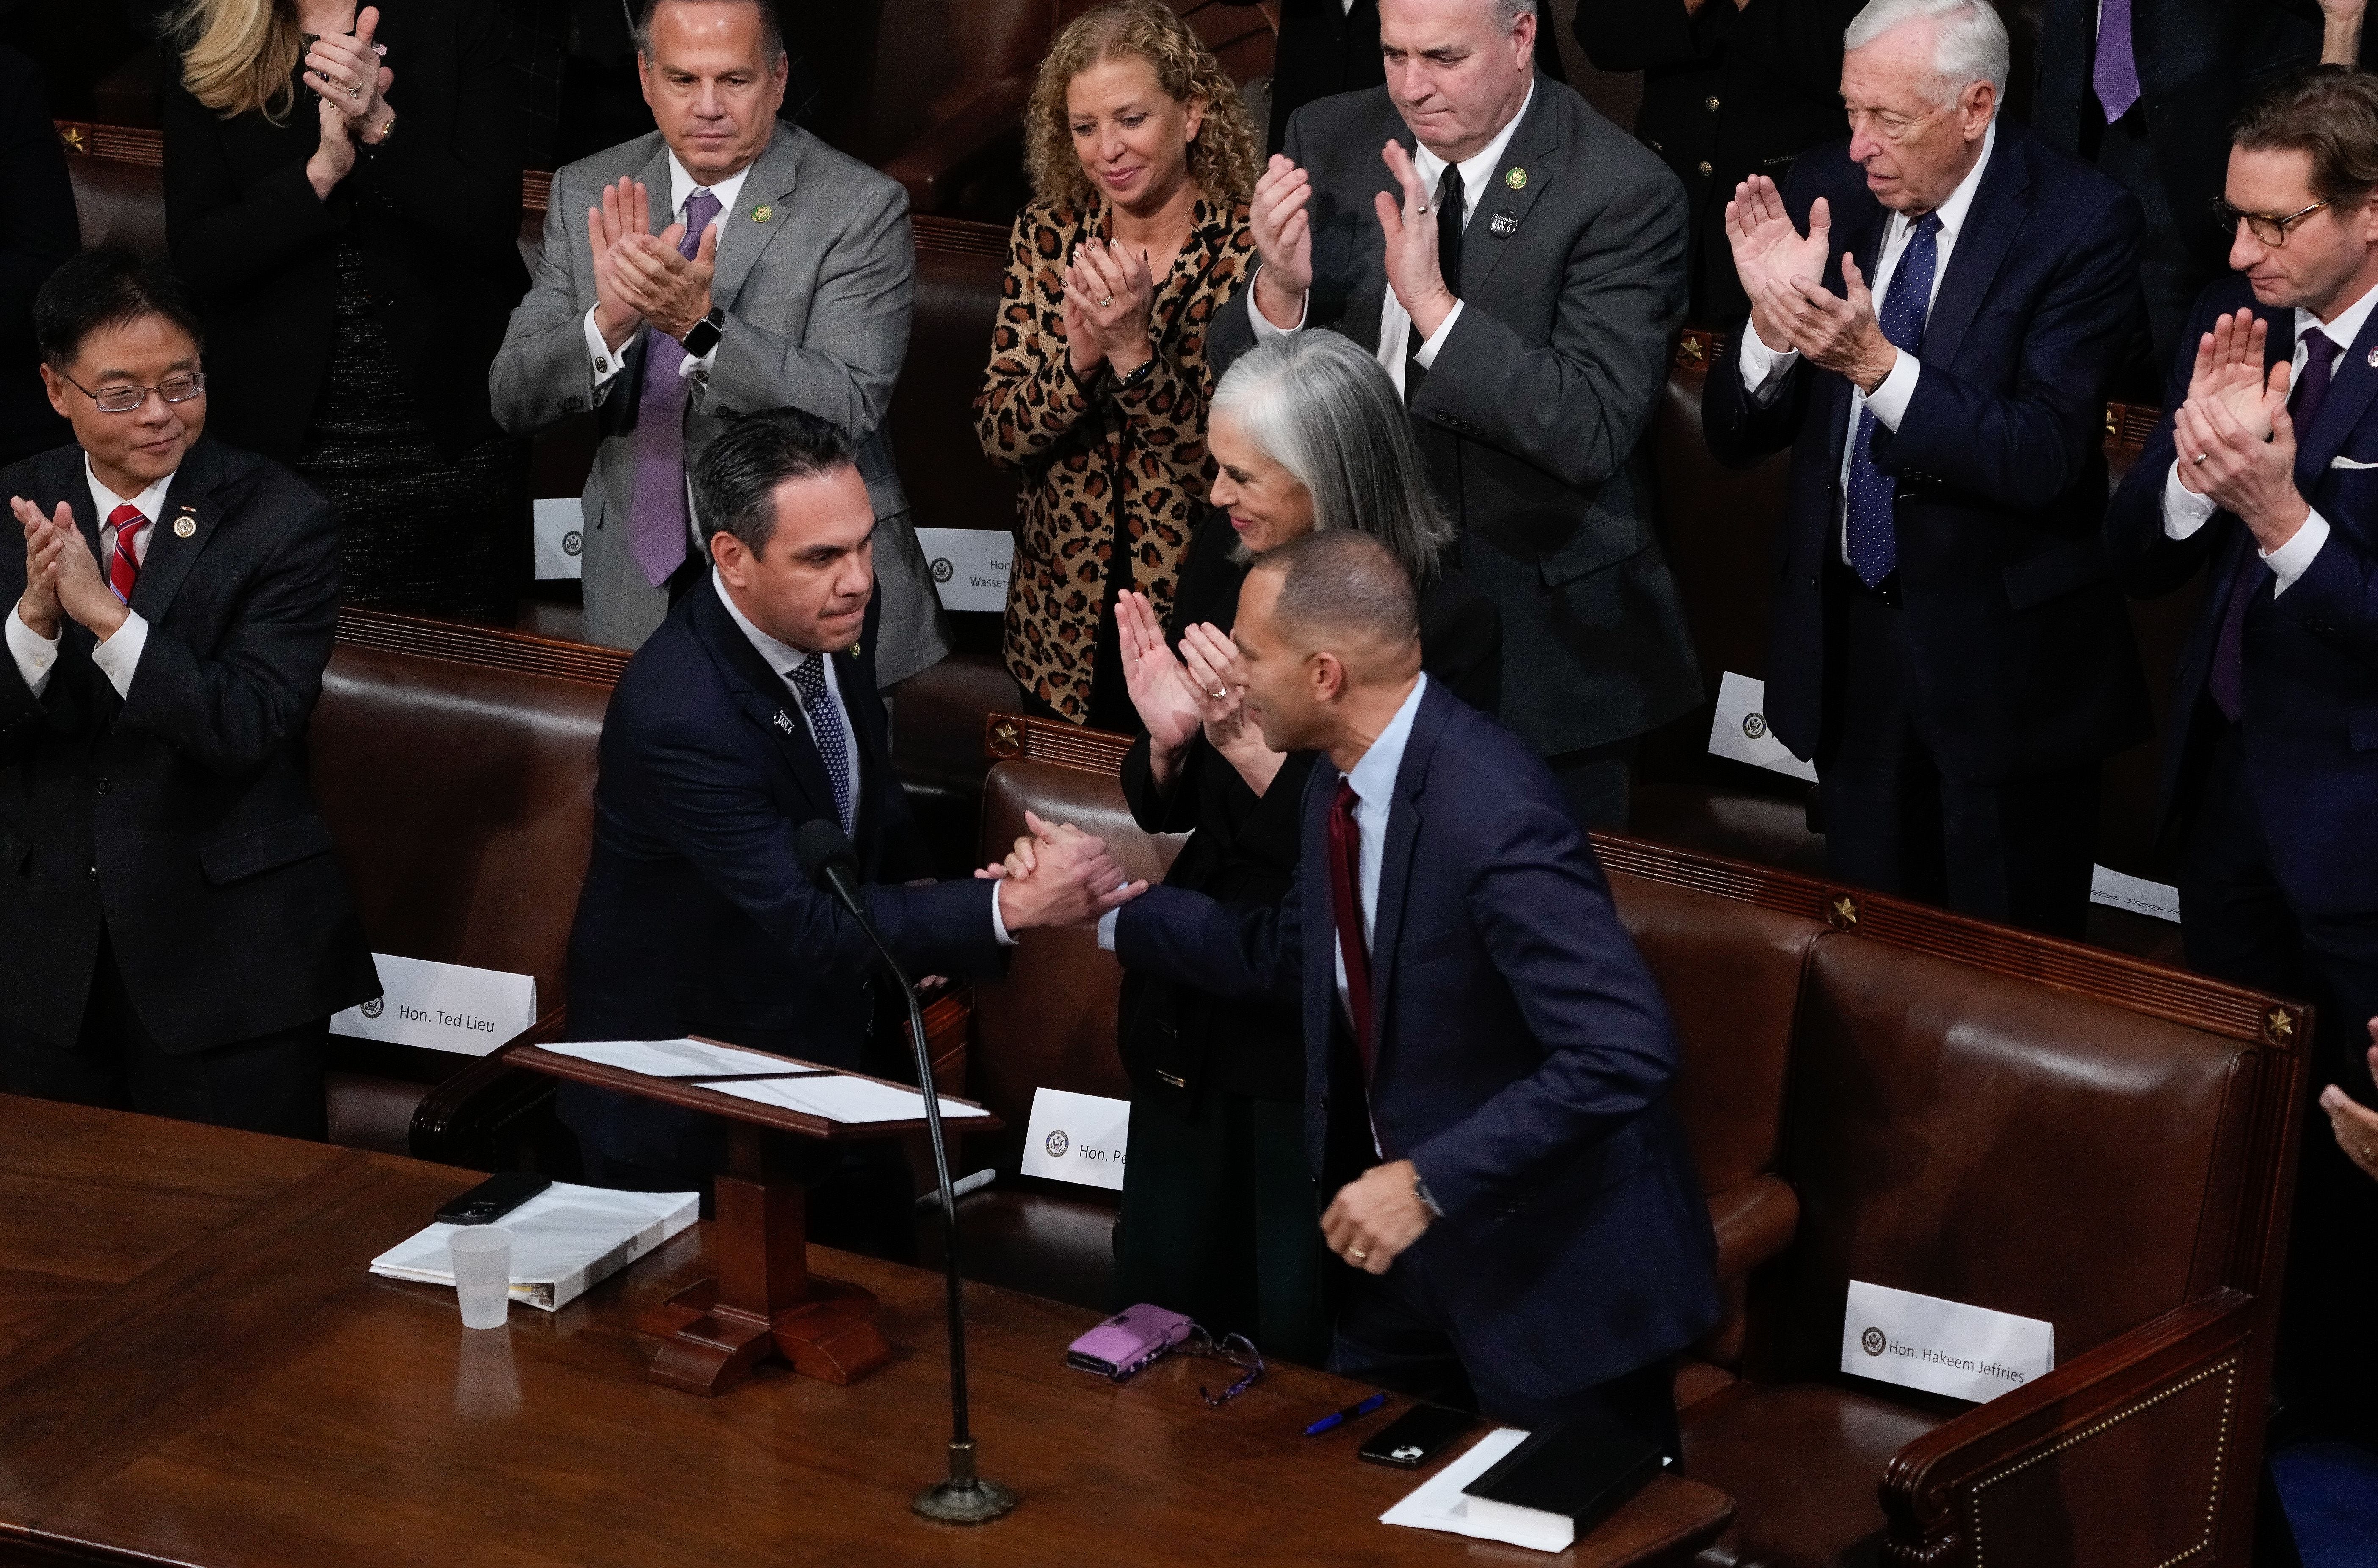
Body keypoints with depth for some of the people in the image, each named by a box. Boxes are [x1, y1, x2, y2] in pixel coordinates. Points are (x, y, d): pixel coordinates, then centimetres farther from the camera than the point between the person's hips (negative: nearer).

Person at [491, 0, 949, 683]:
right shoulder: (587, 194, 0)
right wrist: (608, 321, -25)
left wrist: (702, 324, -34)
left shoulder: (860, 207, -12)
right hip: (643, 591, 3)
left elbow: (848, 414, -21)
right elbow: (512, 398, -5)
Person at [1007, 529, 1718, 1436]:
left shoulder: (1493, 817, -30)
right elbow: (1289, 953, 16)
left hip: (1560, 1262, -8)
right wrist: (1107, 909, 10)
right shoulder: (1346, 778, -2)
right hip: (1423, 1238, 9)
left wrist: (1428, 1182, -33)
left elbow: (1624, 1053, -35)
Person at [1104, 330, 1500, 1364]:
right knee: (1152, 1310, 17)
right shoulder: (1226, 556, -2)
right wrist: (1169, 739, -14)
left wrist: (1253, 746, -27)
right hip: (1197, 1006, 6)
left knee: (1298, 1345, 6)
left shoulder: (1448, 626, -19)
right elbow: (1166, 811, 8)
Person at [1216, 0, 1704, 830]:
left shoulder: (1626, 193, -17)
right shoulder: (1329, 142, -3)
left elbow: (1595, 435, -25)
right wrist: (1279, 289, -22)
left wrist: (1436, 306, -33)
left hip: (1540, 634, -4)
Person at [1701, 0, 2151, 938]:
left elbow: (2042, 460, -23)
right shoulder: (1826, 193, -2)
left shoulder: (2081, 221, -14)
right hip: (1848, 647, 4)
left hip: (2001, 655, -4)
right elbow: (1734, 438, 0)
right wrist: (1772, 320, -20)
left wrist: (1877, 363, -33)